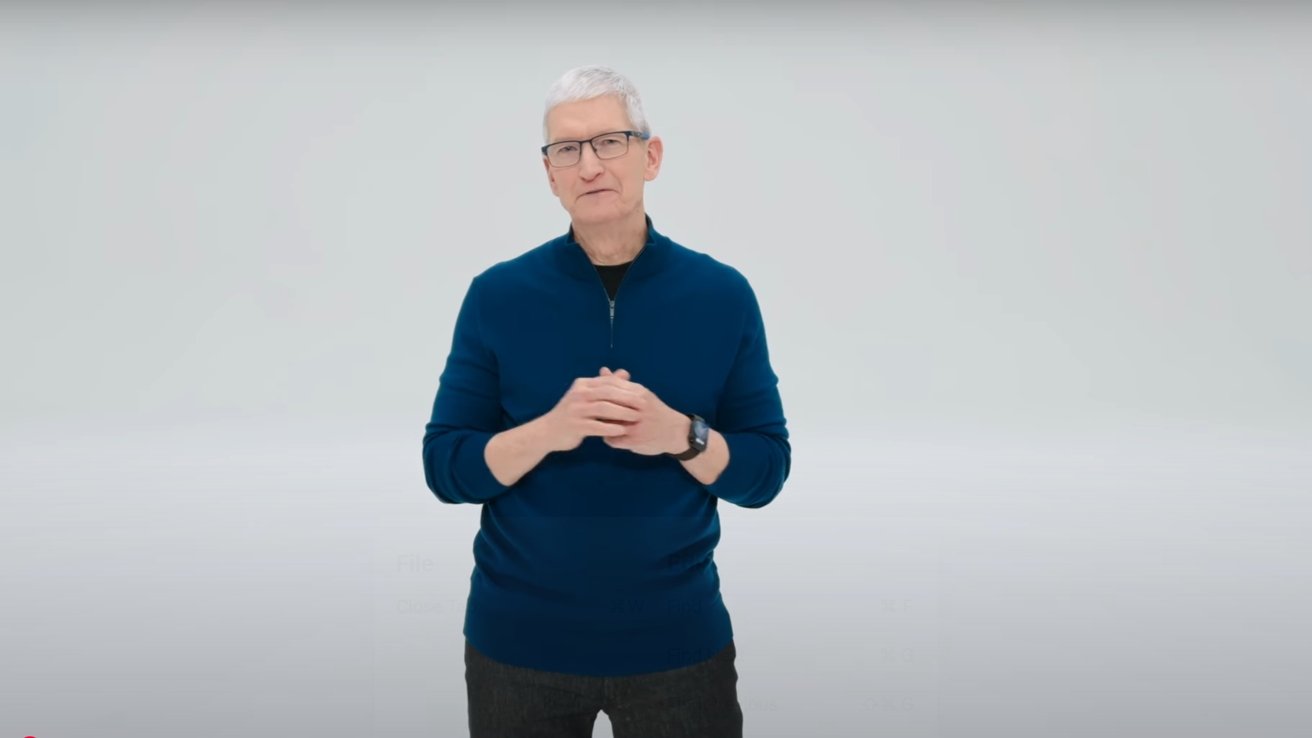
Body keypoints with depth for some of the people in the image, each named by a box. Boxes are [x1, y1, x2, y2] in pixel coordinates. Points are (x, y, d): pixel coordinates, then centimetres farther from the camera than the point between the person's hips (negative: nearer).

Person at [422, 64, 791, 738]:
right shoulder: (497, 295, -4)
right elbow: (445, 468, -5)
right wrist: (549, 431, -22)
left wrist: (679, 435, -21)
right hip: (519, 641, 0)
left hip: (678, 639, 0)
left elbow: (765, 470, -2)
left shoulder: (723, 294, -4)